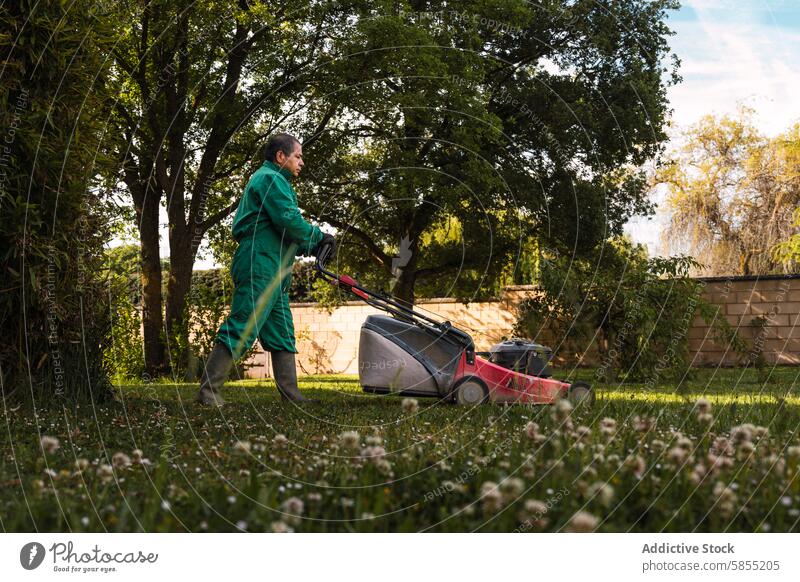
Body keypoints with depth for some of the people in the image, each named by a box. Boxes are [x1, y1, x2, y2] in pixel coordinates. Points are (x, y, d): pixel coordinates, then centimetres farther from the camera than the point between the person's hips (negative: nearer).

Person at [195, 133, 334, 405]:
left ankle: (291, 395, 14)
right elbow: (290, 221, -17)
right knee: (240, 330, -13)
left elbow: (282, 234, 26)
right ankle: (208, 391, -12)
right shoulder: (271, 179, -6)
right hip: (260, 268, -11)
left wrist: (311, 247, 14)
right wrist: (319, 237, -2)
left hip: (273, 275, 11)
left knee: (282, 336, 11)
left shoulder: (271, 180, 28)